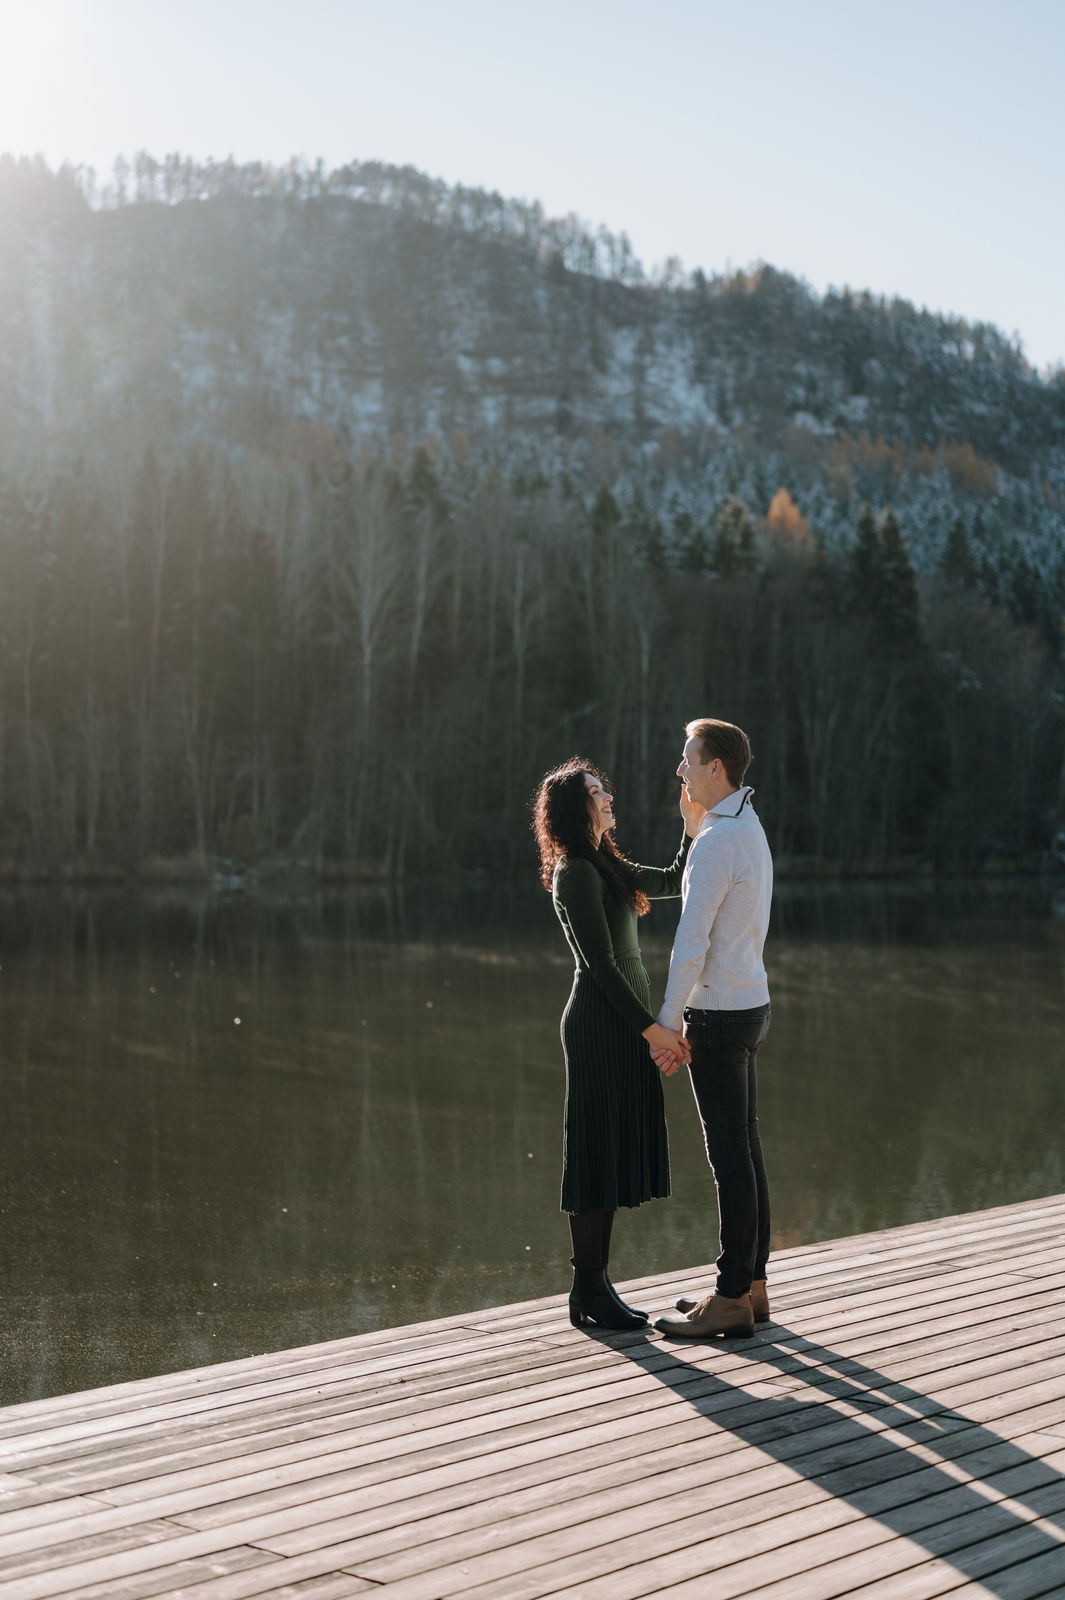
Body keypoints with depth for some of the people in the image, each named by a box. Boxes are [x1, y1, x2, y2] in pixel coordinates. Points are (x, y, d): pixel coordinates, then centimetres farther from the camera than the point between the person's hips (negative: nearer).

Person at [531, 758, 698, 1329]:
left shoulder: (606, 865, 15)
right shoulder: (576, 873, -14)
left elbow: (672, 883, 27)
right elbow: (601, 964, -18)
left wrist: (692, 827, 15)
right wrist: (651, 1028, -19)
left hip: (622, 1022, 10)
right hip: (601, 1022, -10)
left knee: (615, 1150, 12)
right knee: (597, 1150, -5)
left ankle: (595, 1283, 18)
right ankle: (589, 1293, 1)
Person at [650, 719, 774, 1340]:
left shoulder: (716, 844, -19)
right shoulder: (751, 830, 14)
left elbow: (691, 945, -21)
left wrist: (667, 1026, -14)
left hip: (719, 1016, -10)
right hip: (750, 1004, 10)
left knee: (730, 1155, -5)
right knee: (745, 1149, 13)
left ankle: (732, 1299, 0)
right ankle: (752, 1284, 20)